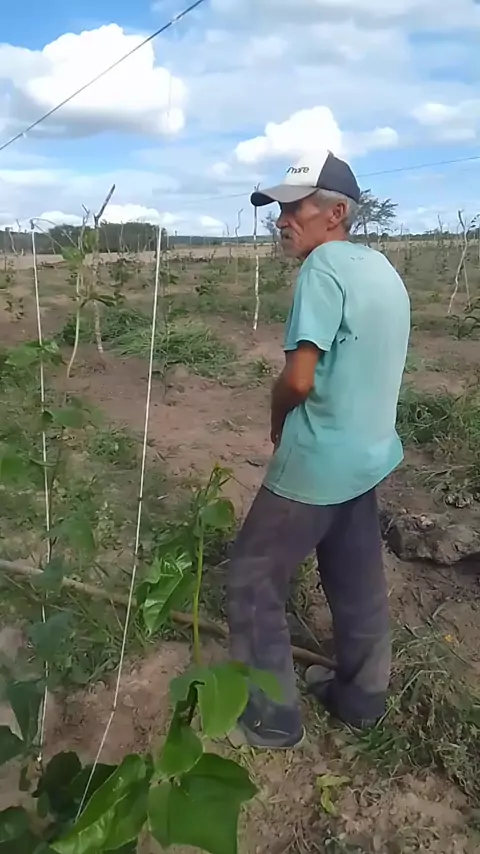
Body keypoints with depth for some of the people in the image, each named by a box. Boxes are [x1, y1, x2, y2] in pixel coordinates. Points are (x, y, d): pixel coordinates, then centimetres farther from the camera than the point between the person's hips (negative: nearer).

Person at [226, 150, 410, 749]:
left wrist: (276, 423, -3)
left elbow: (298, 379, -24)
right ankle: (360, 698, 40)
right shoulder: (382, 268, 9)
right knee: (357, 582, 21)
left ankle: (271, 717, 21)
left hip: (318, 460, -9)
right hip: (368, 453, 9)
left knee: (252, 579, 8)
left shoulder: (325, 266, -18)